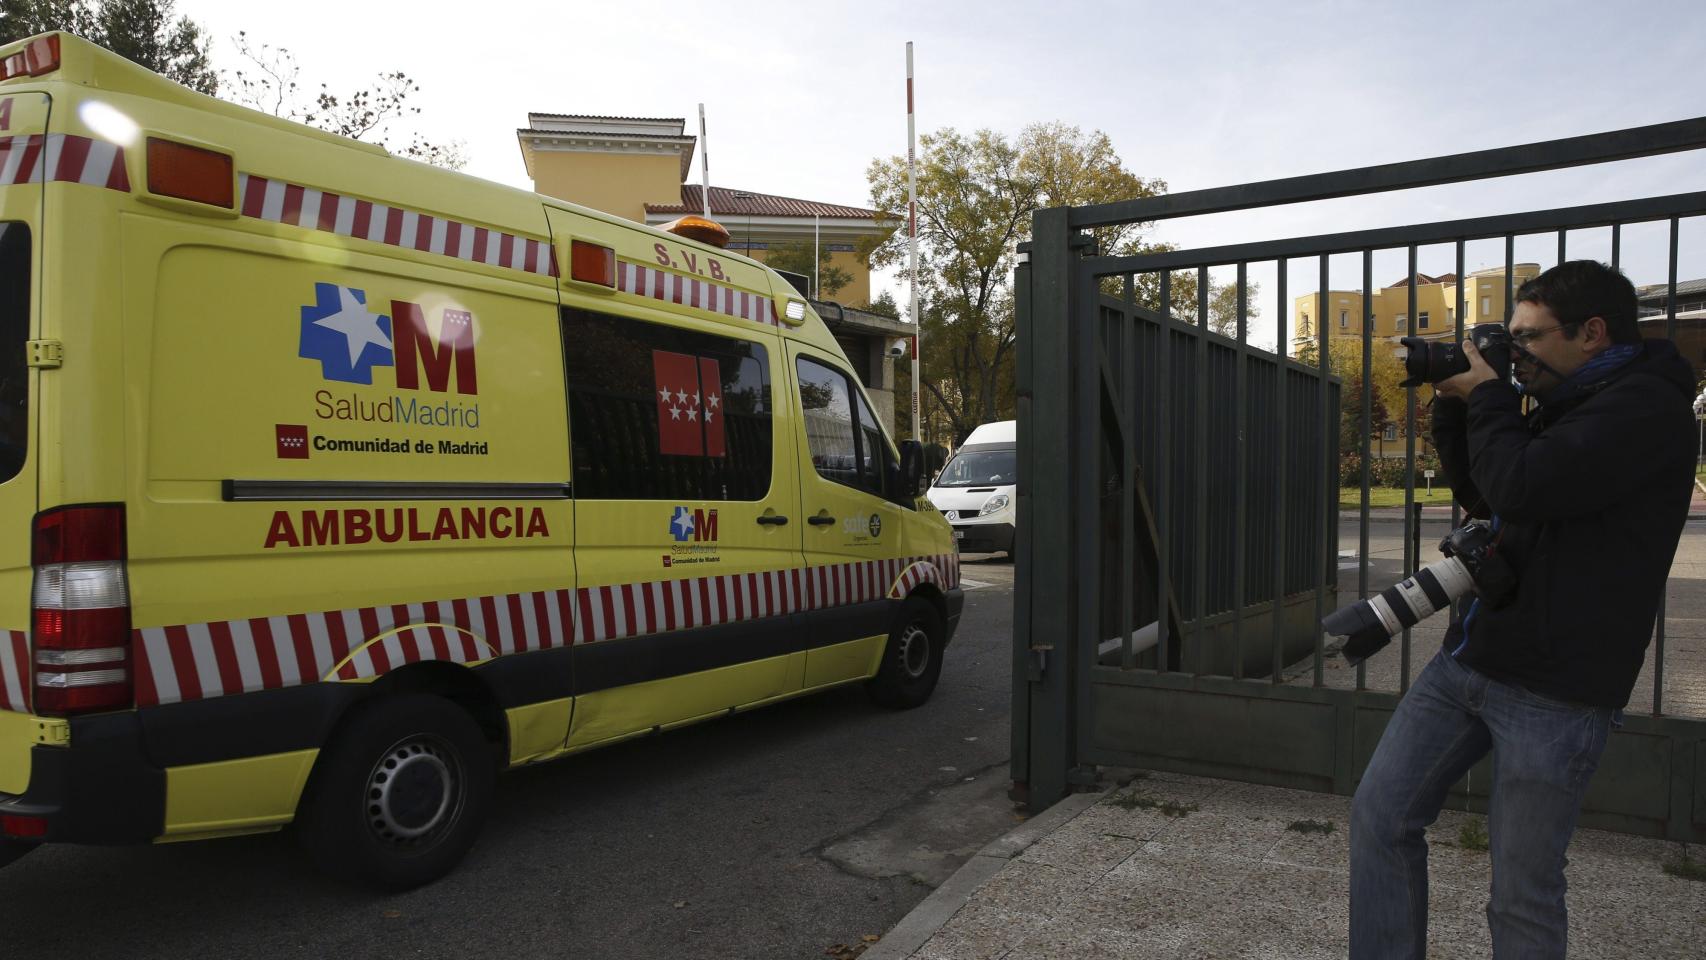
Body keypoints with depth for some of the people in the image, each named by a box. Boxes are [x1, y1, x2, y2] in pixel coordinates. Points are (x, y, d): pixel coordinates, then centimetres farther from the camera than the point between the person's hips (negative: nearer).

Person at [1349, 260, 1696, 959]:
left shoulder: (1648, 405, -13)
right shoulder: (1563, 405, 16)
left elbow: (1521, 487, -25)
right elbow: (1480, 495, 24)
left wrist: (1487, 397, -8)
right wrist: (1456, 406, 10)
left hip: (1554, 694, -9)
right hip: (1466, 660, 9)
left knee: (1523, 894, 2)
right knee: (1380, 816, 7)